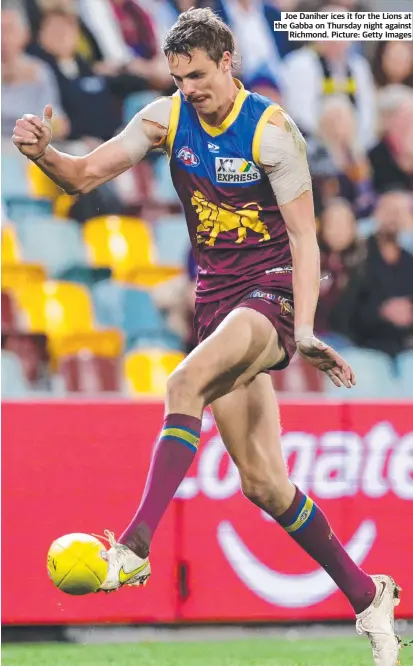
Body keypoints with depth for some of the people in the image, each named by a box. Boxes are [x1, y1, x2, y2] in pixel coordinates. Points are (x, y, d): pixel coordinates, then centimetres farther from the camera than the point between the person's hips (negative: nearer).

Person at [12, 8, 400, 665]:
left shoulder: (271, 131, -11)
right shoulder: (168, 117, 3)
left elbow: (304, 237, -12)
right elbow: (85, 175, 1)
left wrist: (305, 328, -23)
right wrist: (42, 153, -21)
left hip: (272, 290, -6)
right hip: (216, 299, 6)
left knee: (185, 382, -34)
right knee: (264, 483, 3)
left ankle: (135, 548, -43)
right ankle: (367, 596, 17)